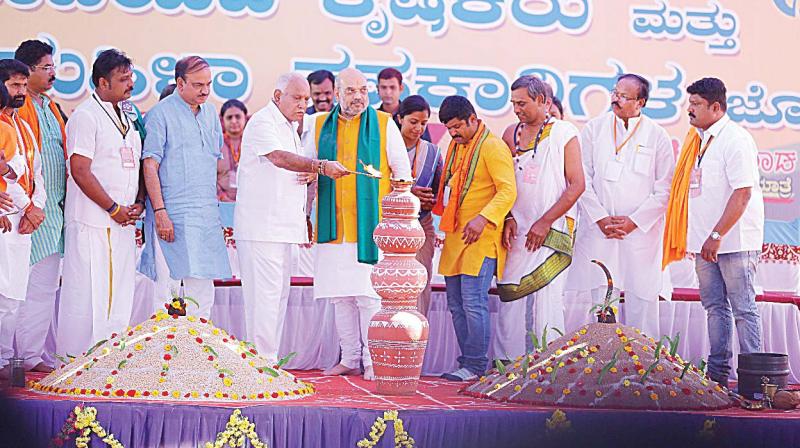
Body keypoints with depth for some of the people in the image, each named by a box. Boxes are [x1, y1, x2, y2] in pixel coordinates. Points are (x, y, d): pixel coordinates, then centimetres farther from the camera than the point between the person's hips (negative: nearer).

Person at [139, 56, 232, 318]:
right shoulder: (160, 114, -5)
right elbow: (150, 166, -10)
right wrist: (160, 212, -16)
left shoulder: (210, 114, 15)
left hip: (206, 217, 6)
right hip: (172, 215, -6)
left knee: (202, 289, 8)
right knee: (167, 287, -5)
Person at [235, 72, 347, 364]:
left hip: (282, 227, 10)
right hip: (260, 227, -10)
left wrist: (312, 173, 11)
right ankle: (262, 362, -8)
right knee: (264, 295, -11)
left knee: (279, 293, 11)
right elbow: (278, 157, -28)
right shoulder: (262, 123, -10)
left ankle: (269, 361, 16)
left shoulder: (290, 127, 20)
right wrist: (320, 165, -39)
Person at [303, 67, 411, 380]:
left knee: (369, 294, -7)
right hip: (333, 226, 3)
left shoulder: (384, 125, 4)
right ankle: (350, 359, 14)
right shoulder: (319, 125, 12)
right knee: (341, 295, 5)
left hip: (371, 225, -3)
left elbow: (403, 172, 5)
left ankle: (373, 360, 1)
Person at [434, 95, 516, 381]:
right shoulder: (455, 146, 19)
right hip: (455, 237, 9)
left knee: (473, 301, -11)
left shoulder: (492, 147, -9)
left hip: (481, 239, -9)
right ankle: (467, 362, 14)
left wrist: (483, 218, -30)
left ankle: (476, 365, -5)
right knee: (456, 304, 8)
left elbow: (508, 191, -18)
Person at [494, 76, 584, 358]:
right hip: (518, 229, 5)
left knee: (547, 299, -8)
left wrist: (544, 222, -10)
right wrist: (508, 218, -1)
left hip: (553, 230, -4)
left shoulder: (565, 133, -1)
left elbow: (577, 185, -5)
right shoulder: (511, 134, 12)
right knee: (509, 297, 2)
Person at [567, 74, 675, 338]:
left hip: (641, 232, -1)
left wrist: (634, 221, -6)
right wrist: (600, 218, -6)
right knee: (601, 298, 2)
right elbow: (583, 180, 4)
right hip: (599, 232, 1)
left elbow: (665, 189, 2)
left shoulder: (657, 136, 3)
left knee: (642, 299, -1)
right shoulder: (594, 129, 7)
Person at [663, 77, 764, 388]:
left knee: (742, 308, -4)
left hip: (735, 242, -8)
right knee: (715, 306, 12)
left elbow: (743, 193, -20)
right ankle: (718, 373, 19)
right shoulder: (698, 139, 13)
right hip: (705, 240, 8)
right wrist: (698, 238, 14)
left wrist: (717, 235, -22)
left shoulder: (736, 140, -13)